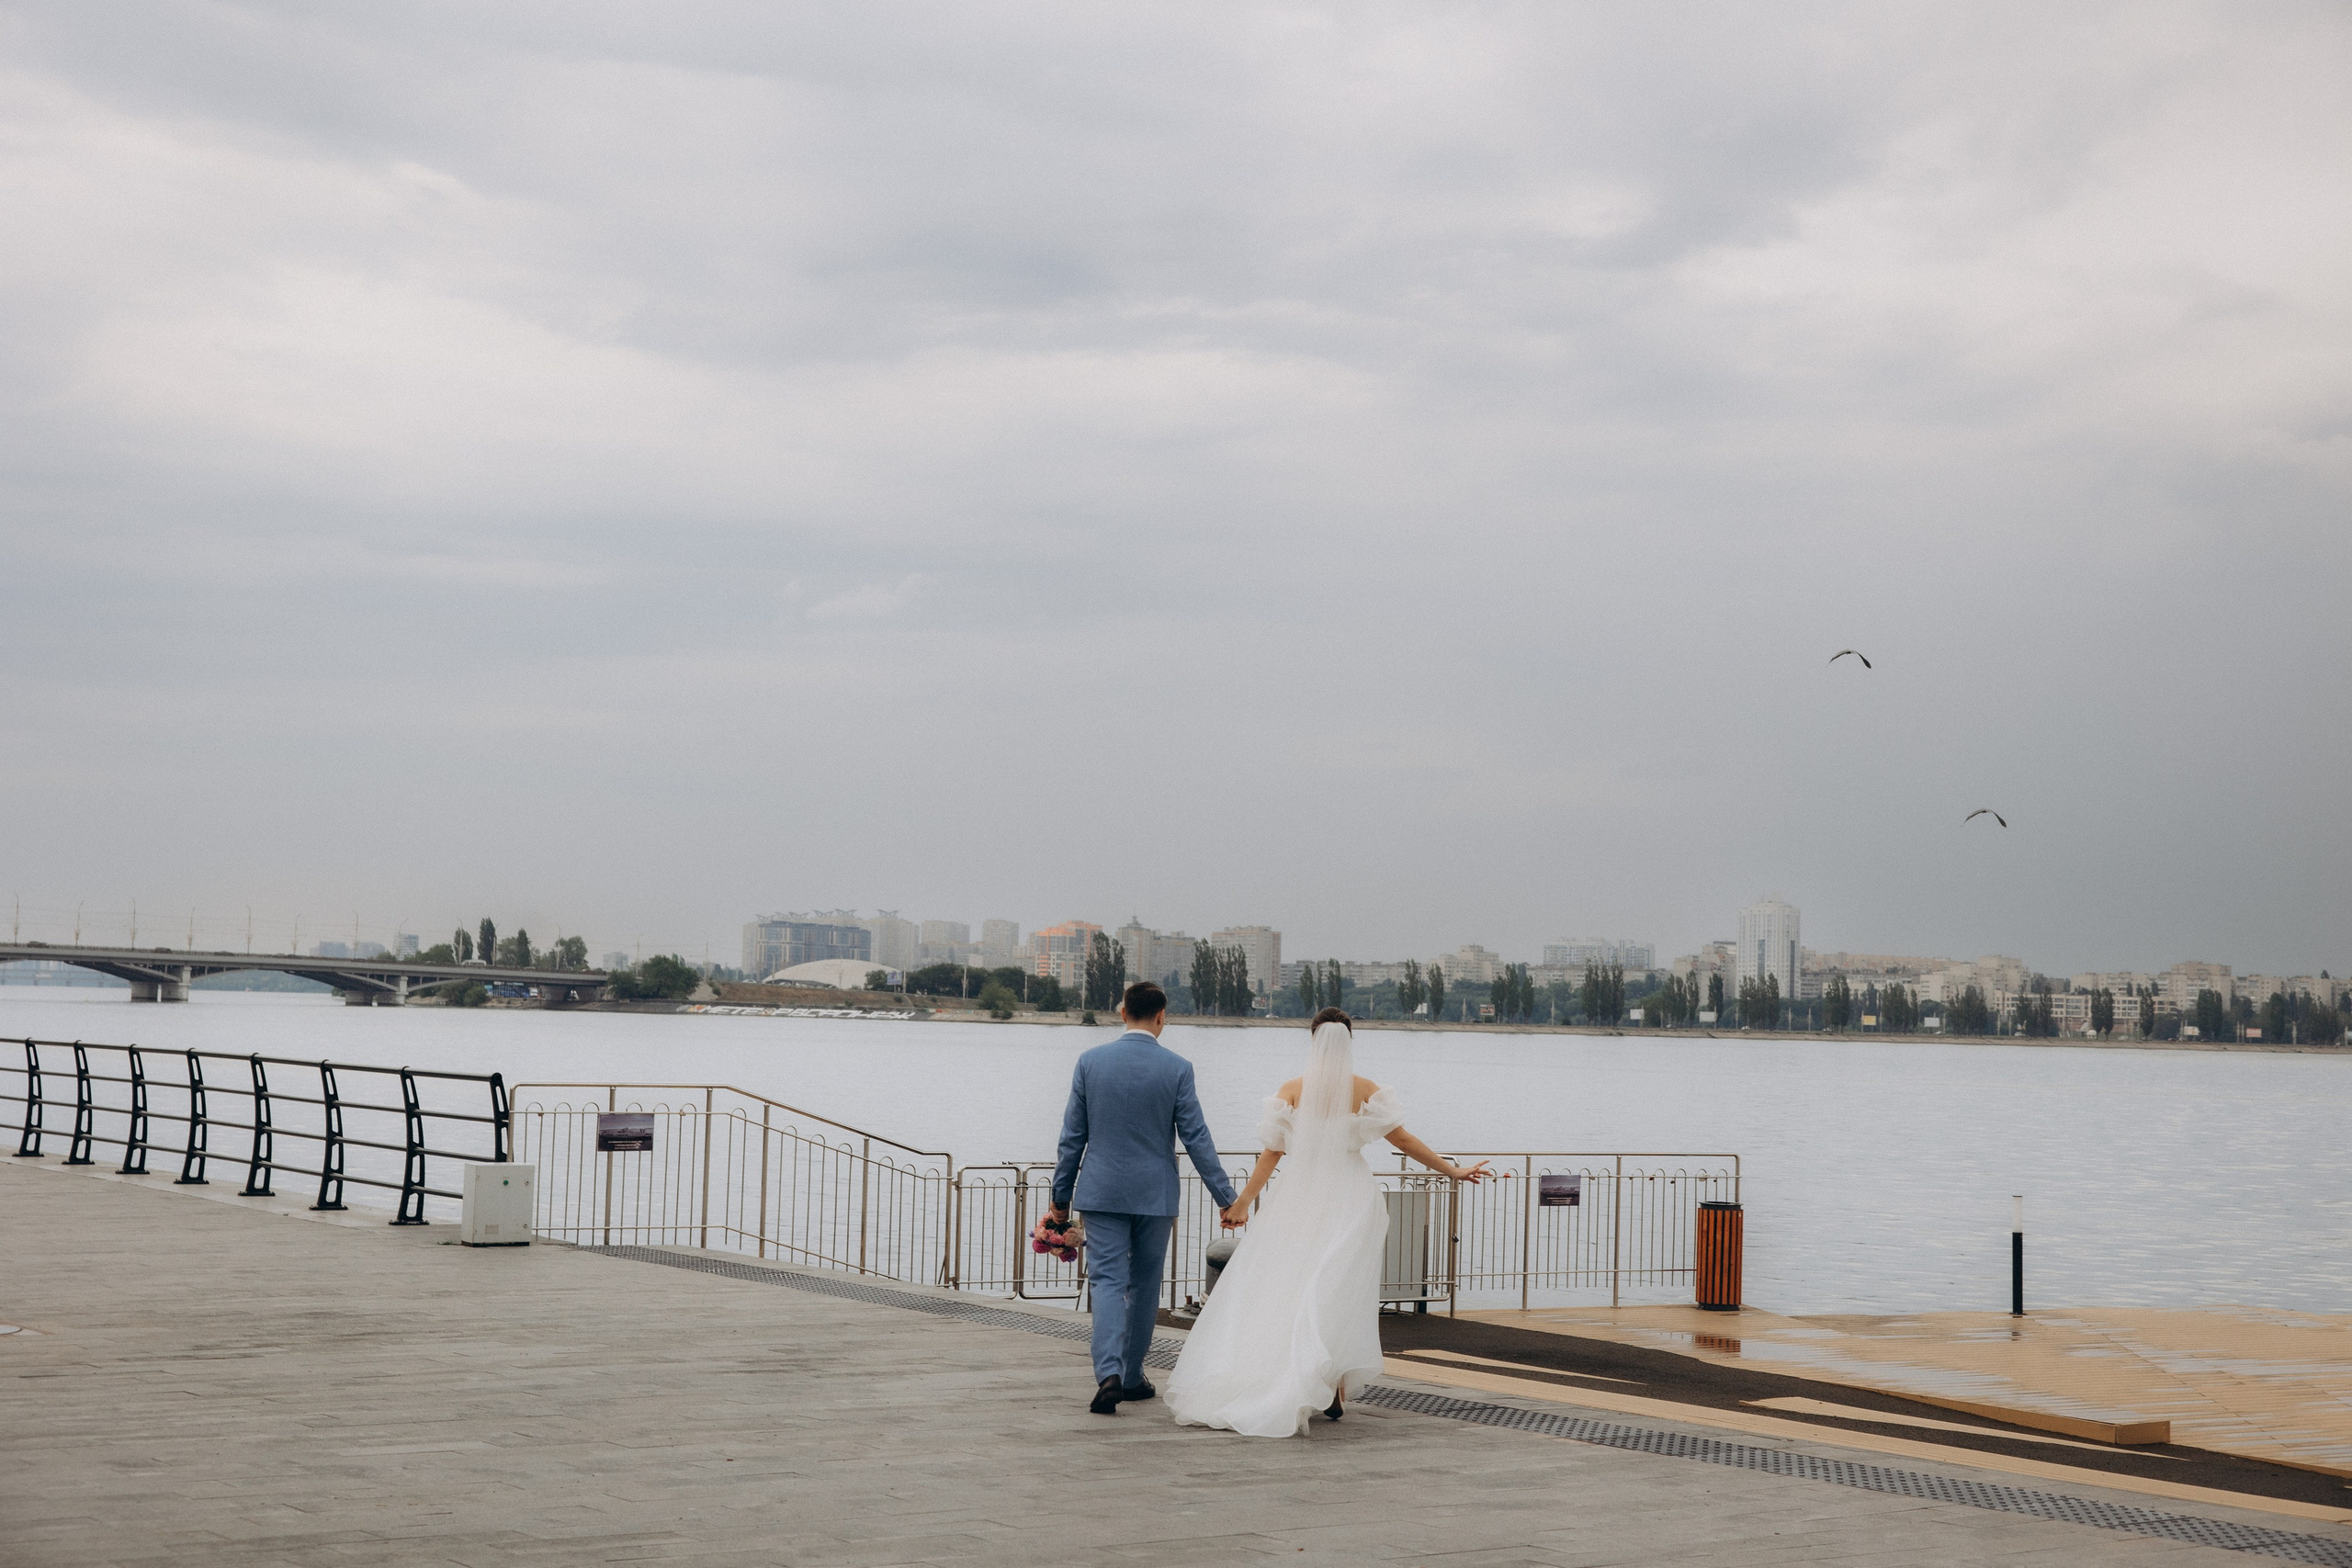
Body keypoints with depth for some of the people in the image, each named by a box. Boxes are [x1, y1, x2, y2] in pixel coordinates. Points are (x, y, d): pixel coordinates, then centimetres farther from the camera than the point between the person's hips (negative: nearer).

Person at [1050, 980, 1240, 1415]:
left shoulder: (1091, 1061, -3)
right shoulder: (1176, 1069, -7)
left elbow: (1073, 1135, 1)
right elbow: (1196, 1138, -6)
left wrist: (1061, 1195, 10)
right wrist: (1226, 1198, 0)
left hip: (1101, 1192, 0)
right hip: (1154, 1196, 0)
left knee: (1107, 1281, -2)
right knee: (1144, 1285, 13)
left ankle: (1109, 1373, -22)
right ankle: (1131, 1376, 22)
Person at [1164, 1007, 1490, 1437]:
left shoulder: (1292, 1091, -2)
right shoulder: (1366, 1090, -3)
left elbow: (1272, 1151, 0)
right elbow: (1401, 1137, -3)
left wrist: (1243, 1201, 8)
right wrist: (1453, 1169, 5)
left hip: (1300, 1197, 0)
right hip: (1350, 1200, 0)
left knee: (1289, 1285, 7)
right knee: (1339, 1293, 5)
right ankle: (1335, 1388, -1)